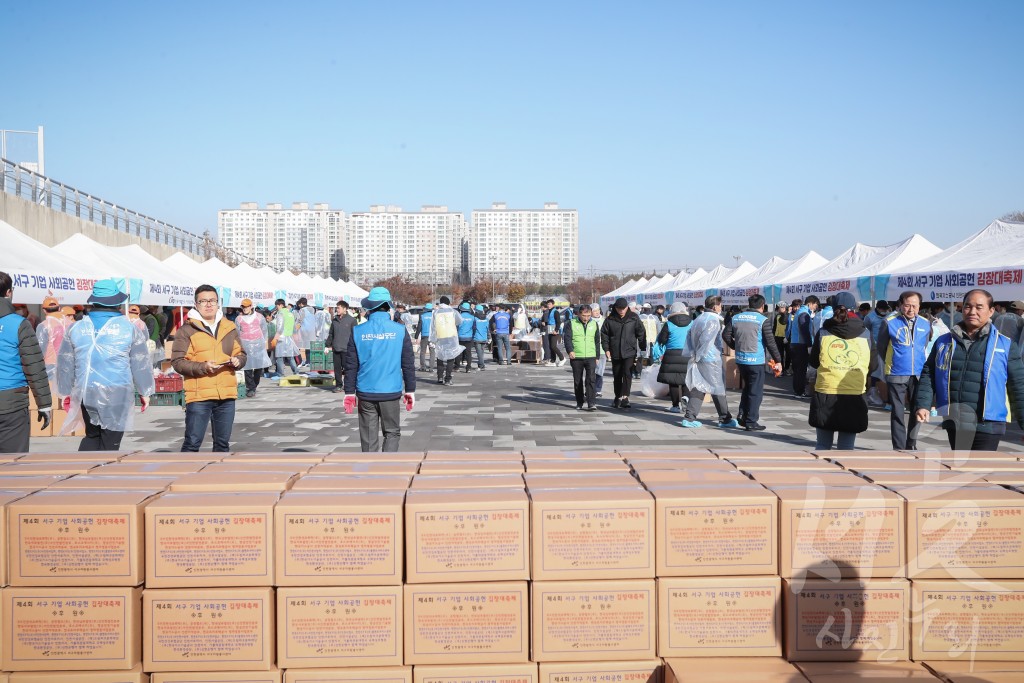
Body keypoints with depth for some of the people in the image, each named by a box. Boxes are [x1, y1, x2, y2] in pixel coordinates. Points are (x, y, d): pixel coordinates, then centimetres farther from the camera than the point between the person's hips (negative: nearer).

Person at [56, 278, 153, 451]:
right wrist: (145, 392, 12)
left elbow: (66, 364, 9)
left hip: (85, 393, 3)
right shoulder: (129, 328, -4)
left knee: (92, 436, 21)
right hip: (118, 394, -3)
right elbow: (140, 364, 1)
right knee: (110, 443, 5)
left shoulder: (76, 328, 3)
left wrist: (66, 391, 21)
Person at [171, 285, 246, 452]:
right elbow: (177, 362, -6)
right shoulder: (187, 330, -2)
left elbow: (242, 354, 20)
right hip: (198, 395, -5)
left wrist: (237, 361, -3)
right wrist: (203, 367, -19)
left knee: (223, 442, 13)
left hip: (227, 395, 5)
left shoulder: (230, 328, 12)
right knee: (192, 442, -4)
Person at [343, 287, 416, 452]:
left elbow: (351, 366, 1)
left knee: (369, 437, 10)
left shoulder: (358, 332, -2)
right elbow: (408, 364, 0)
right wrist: (410, 390, 9)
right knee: (392, 432, 11)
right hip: (391, 392, -1)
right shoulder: (400, 330, -4)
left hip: (365, 394, 1)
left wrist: (349, 392, 9)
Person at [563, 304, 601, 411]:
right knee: (577, 381, 8)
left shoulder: (594, 324, 10)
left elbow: (597, 342, 16)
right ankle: (579, 403, 19)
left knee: (590, 379, -11)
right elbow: (567, 338, -6)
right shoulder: (571, 324, 1)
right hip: (576, 358, 0)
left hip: (591, 357, 1)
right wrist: (570, 350, -22)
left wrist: (597, 357, 14)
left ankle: (591, 403, -13)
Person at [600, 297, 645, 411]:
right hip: (615, 353, 2)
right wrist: (606, 349, -2)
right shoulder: (610, 319, 0)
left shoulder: (634, 318, -1)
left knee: (627, 374, -16)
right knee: (617, 376, 12)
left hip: (630, 352, -2)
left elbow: (641, 333, 6)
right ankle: (618, 397, 26)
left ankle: (625, 397, -21)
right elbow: (604, 334, 6)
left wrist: (643, 349, 6)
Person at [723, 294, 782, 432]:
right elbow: (770, 341, -11)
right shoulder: (763, 320, -9)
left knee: (747, 388, 21)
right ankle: (751, 422, 4)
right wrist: (777, 360, -4)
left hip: (740, 359, 5)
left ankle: (743, 416, 18)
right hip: (756, 360, -5)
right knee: (756, 391, 3)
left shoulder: (736, 318, 5)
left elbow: (725, 335, 7)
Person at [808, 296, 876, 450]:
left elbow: (813, 362, 7)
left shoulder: (823, 333, -4)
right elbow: (872, 365, 5)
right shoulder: (866, 334, -3)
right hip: (854, 397, 0)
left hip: (824, 394, 0)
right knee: (846, 447, 7)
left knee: (822, 445, 12)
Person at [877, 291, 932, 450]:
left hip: (918, 375, 3)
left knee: (918, 412, 10)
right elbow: (881, 347, 3)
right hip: (896, 375, -3)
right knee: (898, 413, 3)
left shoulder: (925, 324, 3)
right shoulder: (890, 322, -8)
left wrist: (920, 363, 15)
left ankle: (911, 444, 27)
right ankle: (899, 448, 9)